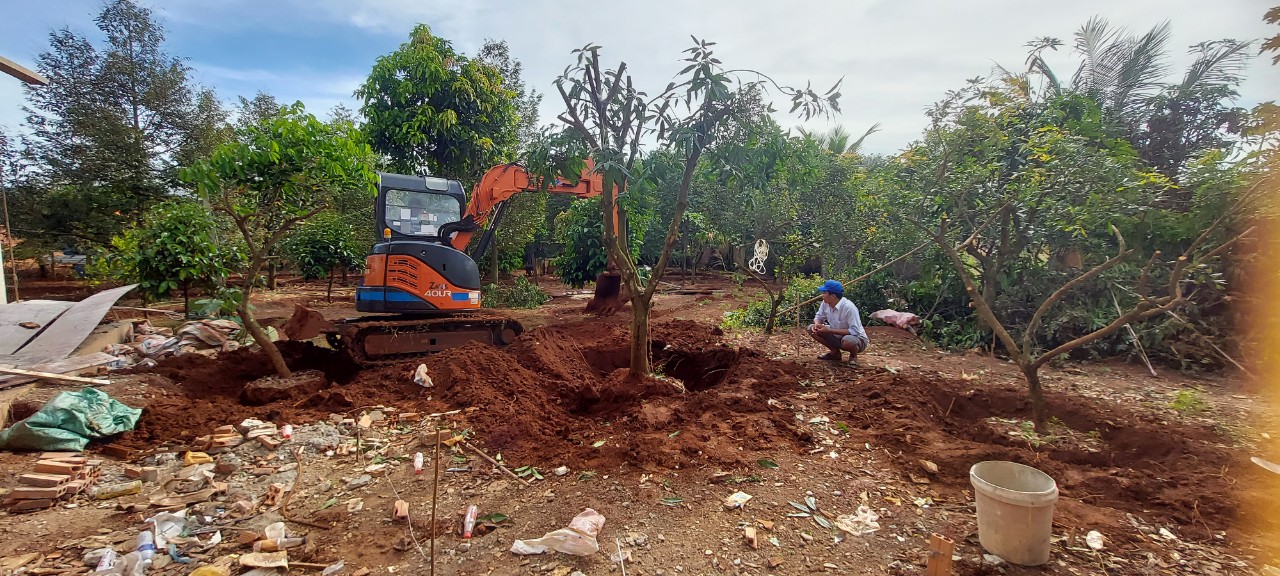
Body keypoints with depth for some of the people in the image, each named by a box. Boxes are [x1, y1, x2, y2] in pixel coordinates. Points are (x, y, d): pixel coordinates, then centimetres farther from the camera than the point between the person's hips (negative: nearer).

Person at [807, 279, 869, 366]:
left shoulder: (848, 307, -31)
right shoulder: (825, 303, -11)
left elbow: (855, 331, -32)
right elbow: (818, 317, 5)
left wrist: (830, 330, -32)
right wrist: (816, 324, -21)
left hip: (857, 338, -7)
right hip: (837, 337, 7)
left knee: (848, 340, -41)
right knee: (812, 329, -6)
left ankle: (853, 356, -3)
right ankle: (835, 353, 9)